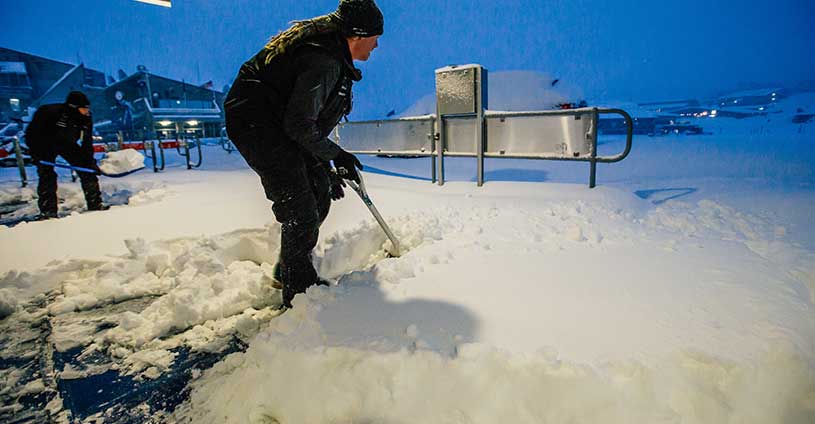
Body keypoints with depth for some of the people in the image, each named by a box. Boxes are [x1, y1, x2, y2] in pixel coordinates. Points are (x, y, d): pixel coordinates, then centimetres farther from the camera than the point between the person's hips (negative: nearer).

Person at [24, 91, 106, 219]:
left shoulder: (86, 119, -15)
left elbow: (87, 142, -7)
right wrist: (34, 153, -25)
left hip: (67, 144, 4)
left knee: (86, 169, -5)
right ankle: (48, 211, -5)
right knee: (47, 176, -12)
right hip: (44, 145, -4)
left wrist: (91, 162, -12)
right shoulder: (52, 112, -31)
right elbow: (32, 131, -21)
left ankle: (95, 204, 1)